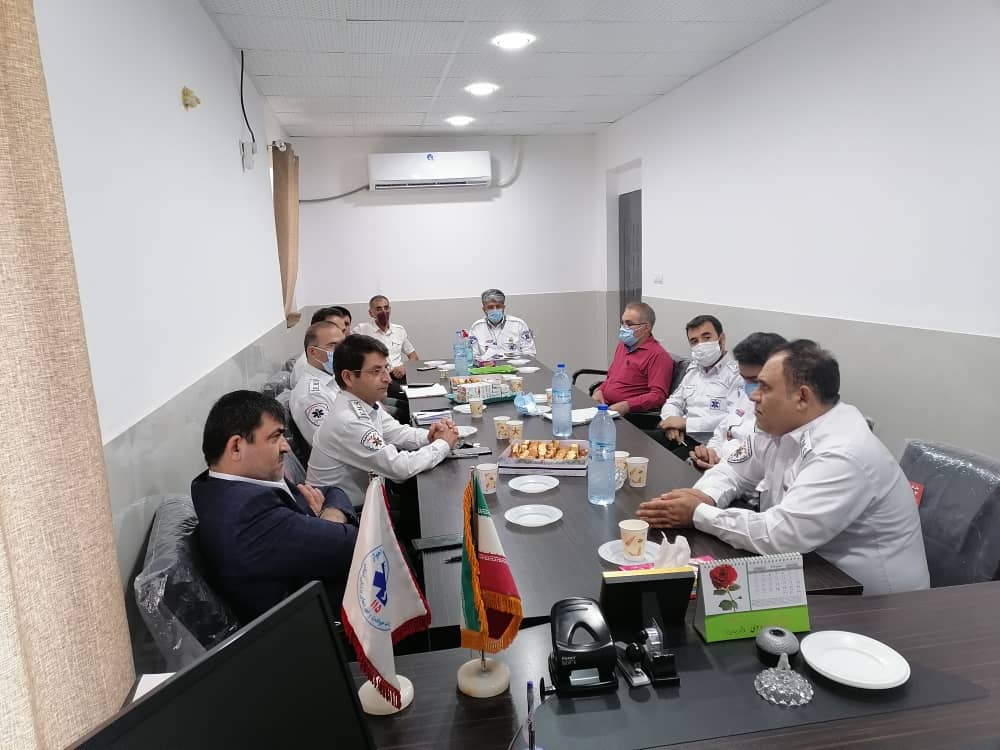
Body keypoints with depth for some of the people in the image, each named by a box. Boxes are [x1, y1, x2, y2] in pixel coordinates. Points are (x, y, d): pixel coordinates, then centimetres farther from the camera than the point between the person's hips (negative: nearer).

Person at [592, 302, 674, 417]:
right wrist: (599, 390, 9)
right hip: (604, 407, 8)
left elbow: (658, 396, -16)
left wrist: (626, 406, -24)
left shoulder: (658, 355, -8)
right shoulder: (622, 345, 19)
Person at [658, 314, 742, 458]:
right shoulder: (693, 370, 20)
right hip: (682, 436, 7)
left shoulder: (737, 373, -7)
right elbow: (673, 402, 22)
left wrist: (686, 422, -16)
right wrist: (672, 423, -3)